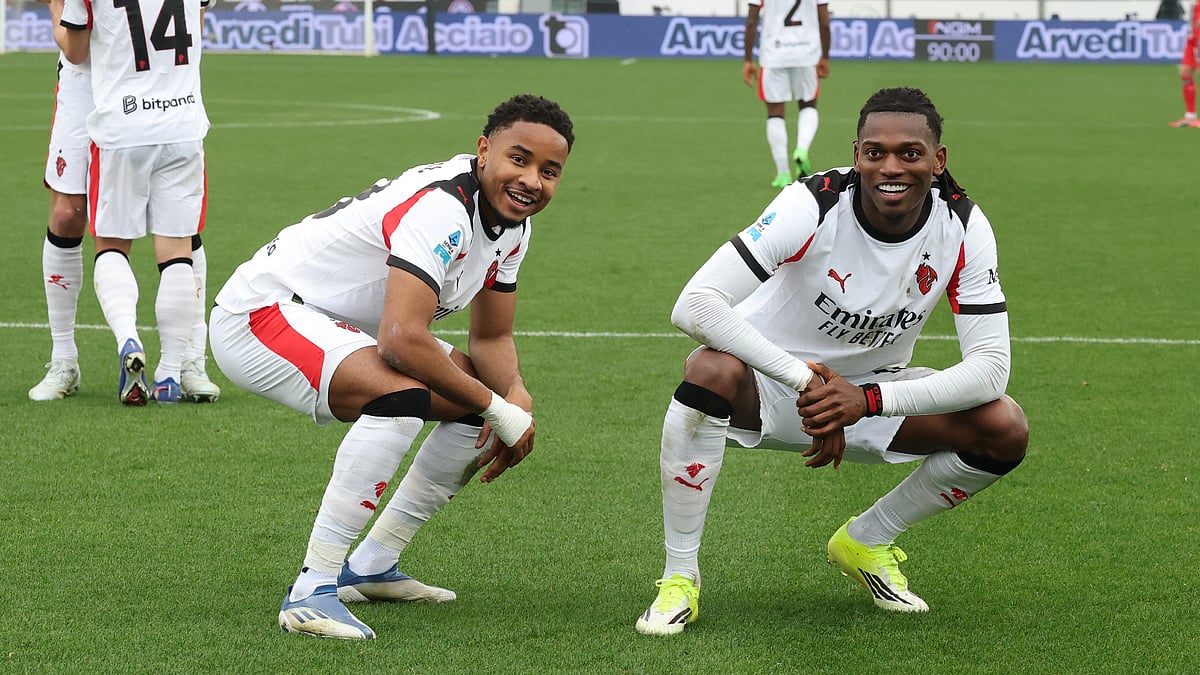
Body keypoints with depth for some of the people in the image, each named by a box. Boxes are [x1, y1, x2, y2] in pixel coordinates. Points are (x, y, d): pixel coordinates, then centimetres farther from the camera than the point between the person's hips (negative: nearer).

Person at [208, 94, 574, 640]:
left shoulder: (512, 224, 2)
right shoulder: (441, 208, -29)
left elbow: (491, 338, 9)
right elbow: (402, 339, -38)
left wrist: (516, 399, -13)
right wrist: (498, 409, -26)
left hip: (340, 327, 10)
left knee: (488, 399, 10)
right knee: (400, 395, -35)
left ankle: (370, 568, 16)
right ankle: (312, 591, -31)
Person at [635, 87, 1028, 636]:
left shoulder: (964, 229, -17)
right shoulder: (814, 206, -27)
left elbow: (990, 366, -21)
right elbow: (693, 305, -35)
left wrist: (866, 400, -33)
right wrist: (803, 380, -40)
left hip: (871, 391, 4)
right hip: (768, 383, -3)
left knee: (1005, 430, -18)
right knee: (712, 368, -38)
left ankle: (866, 541, 8)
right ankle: (679, 577, -22)